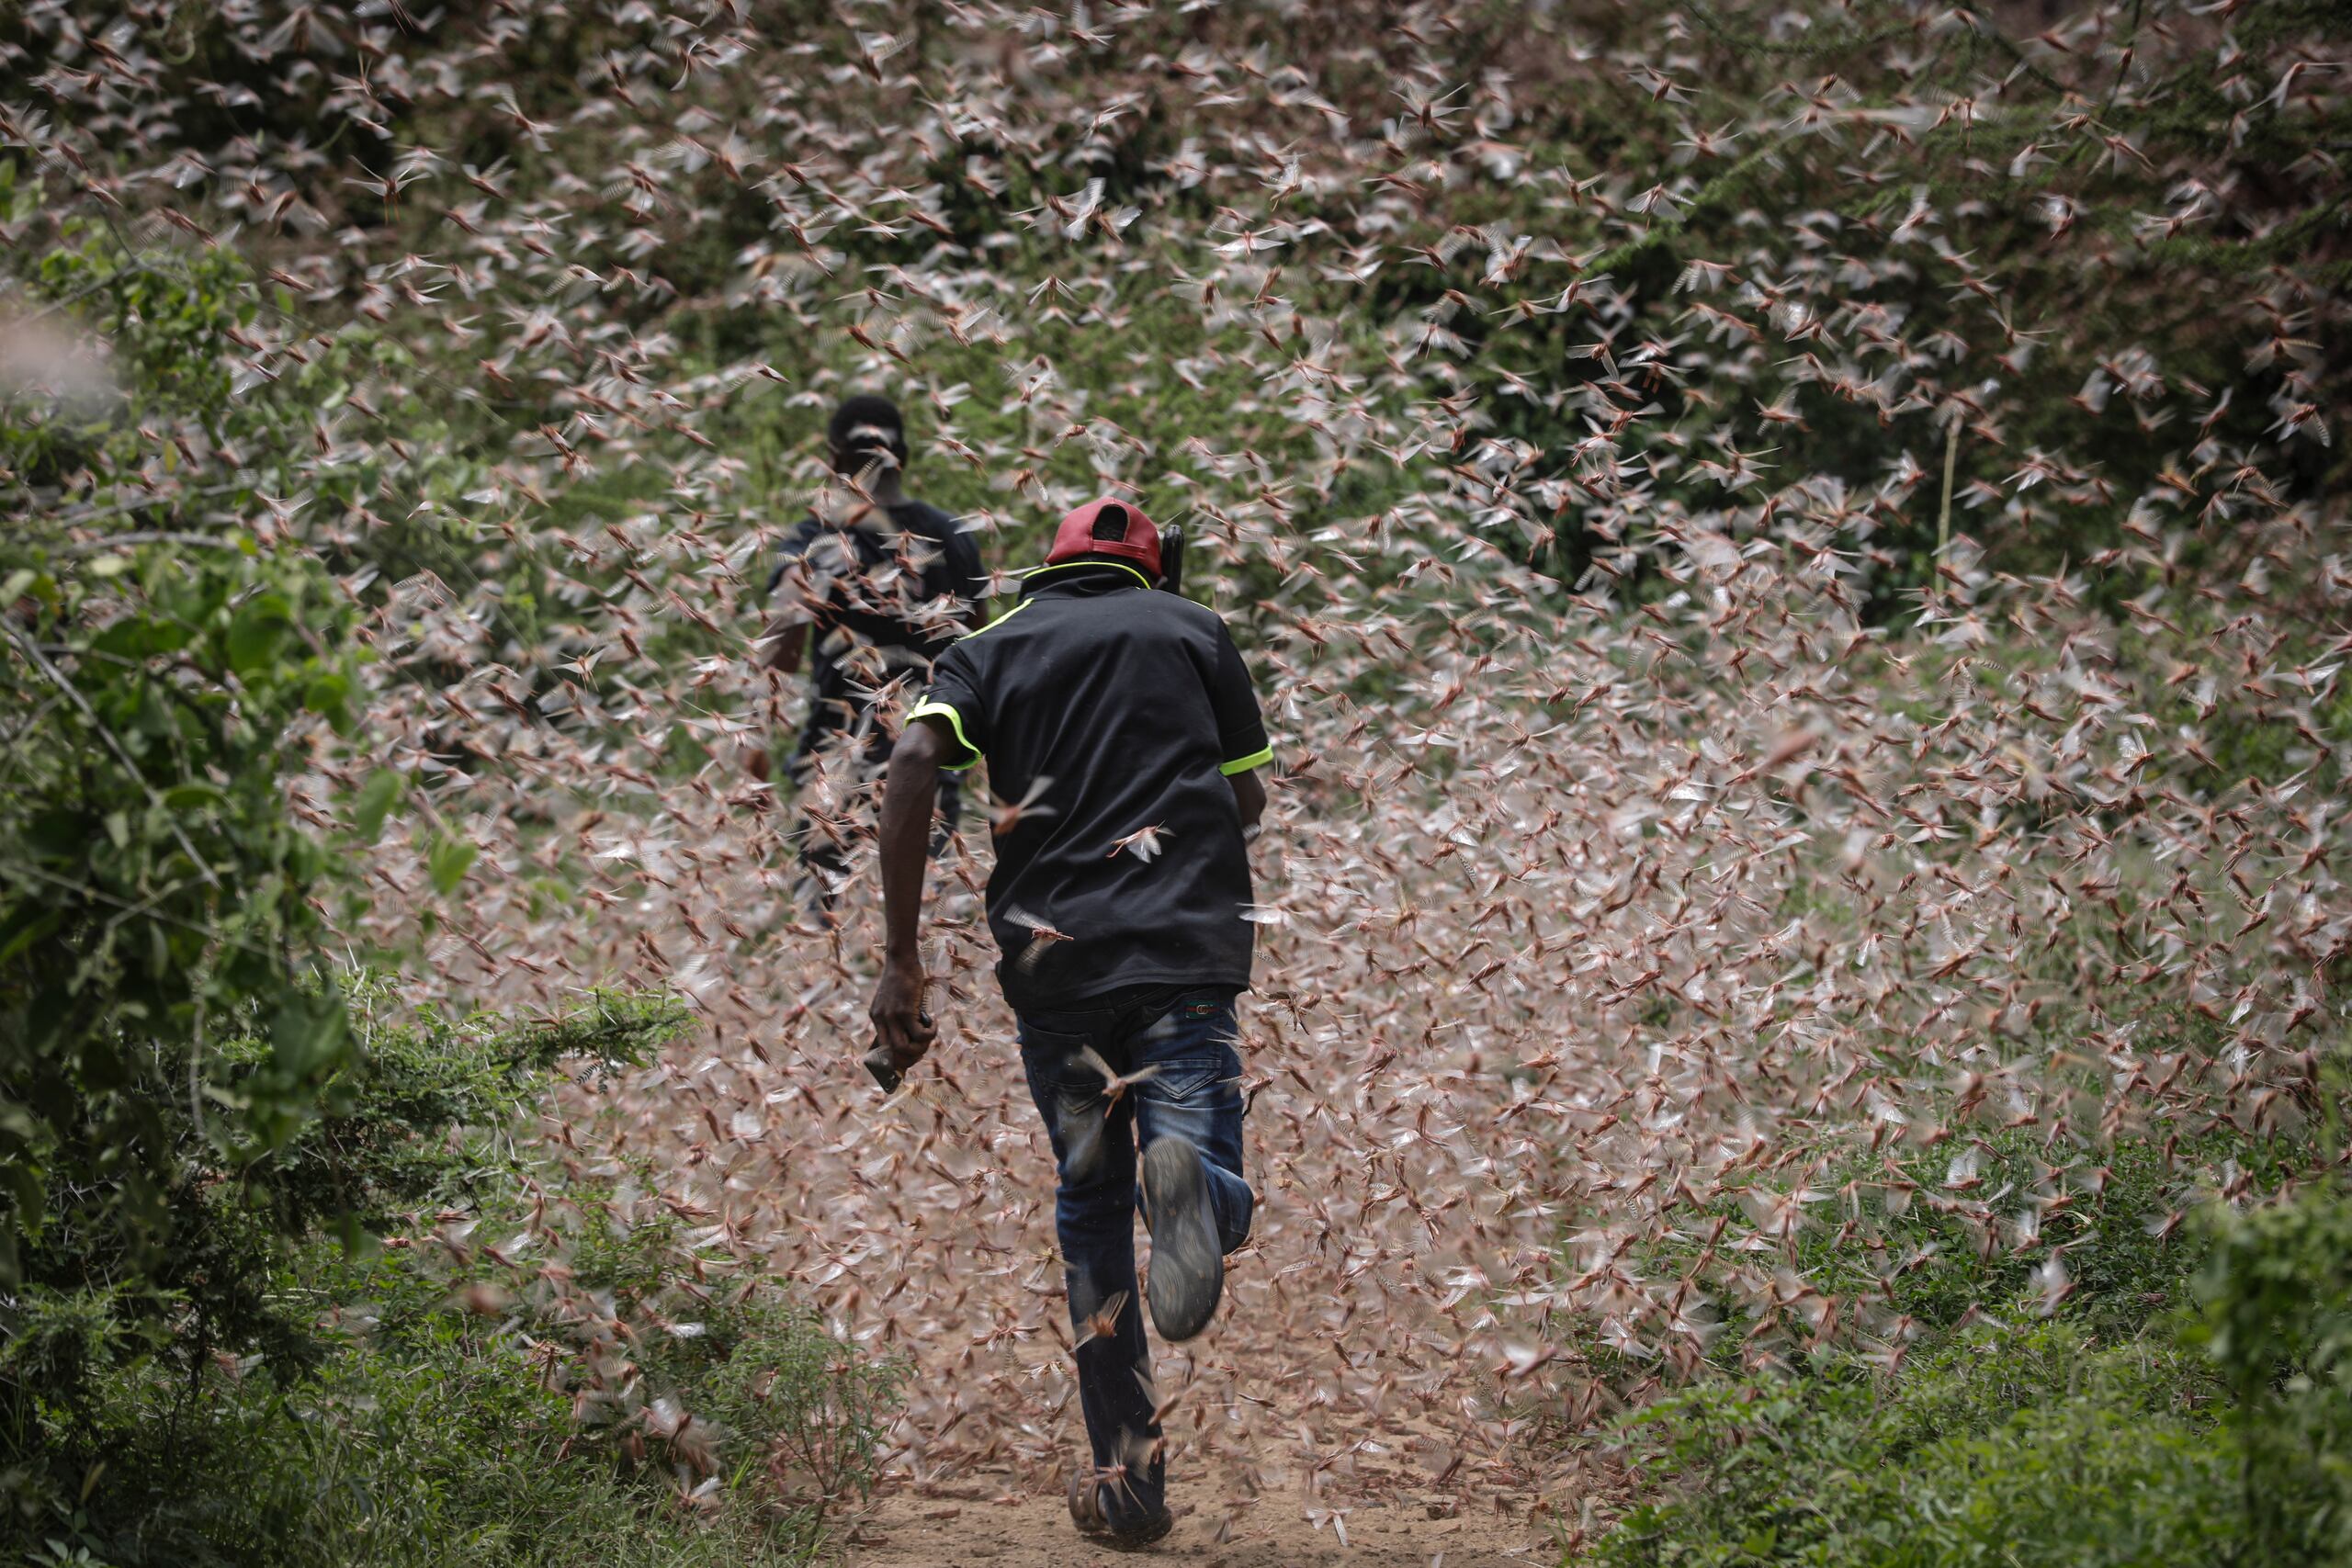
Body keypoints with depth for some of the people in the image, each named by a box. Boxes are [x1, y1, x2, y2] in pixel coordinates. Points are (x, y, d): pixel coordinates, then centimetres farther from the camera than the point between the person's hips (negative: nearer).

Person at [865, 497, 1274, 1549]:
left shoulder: (991, 646, 15)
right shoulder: (1195, 630, 16)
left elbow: (913, 763, -4)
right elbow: (1248, 802, 14)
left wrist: (900, 962, -6)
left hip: (1051, 958, 2)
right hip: (1190, 949, -1)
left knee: (1090, 1210, 15)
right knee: (1213, 1199, -1)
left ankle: (1128, 1479, 7)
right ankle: (1182, 1161, -40)